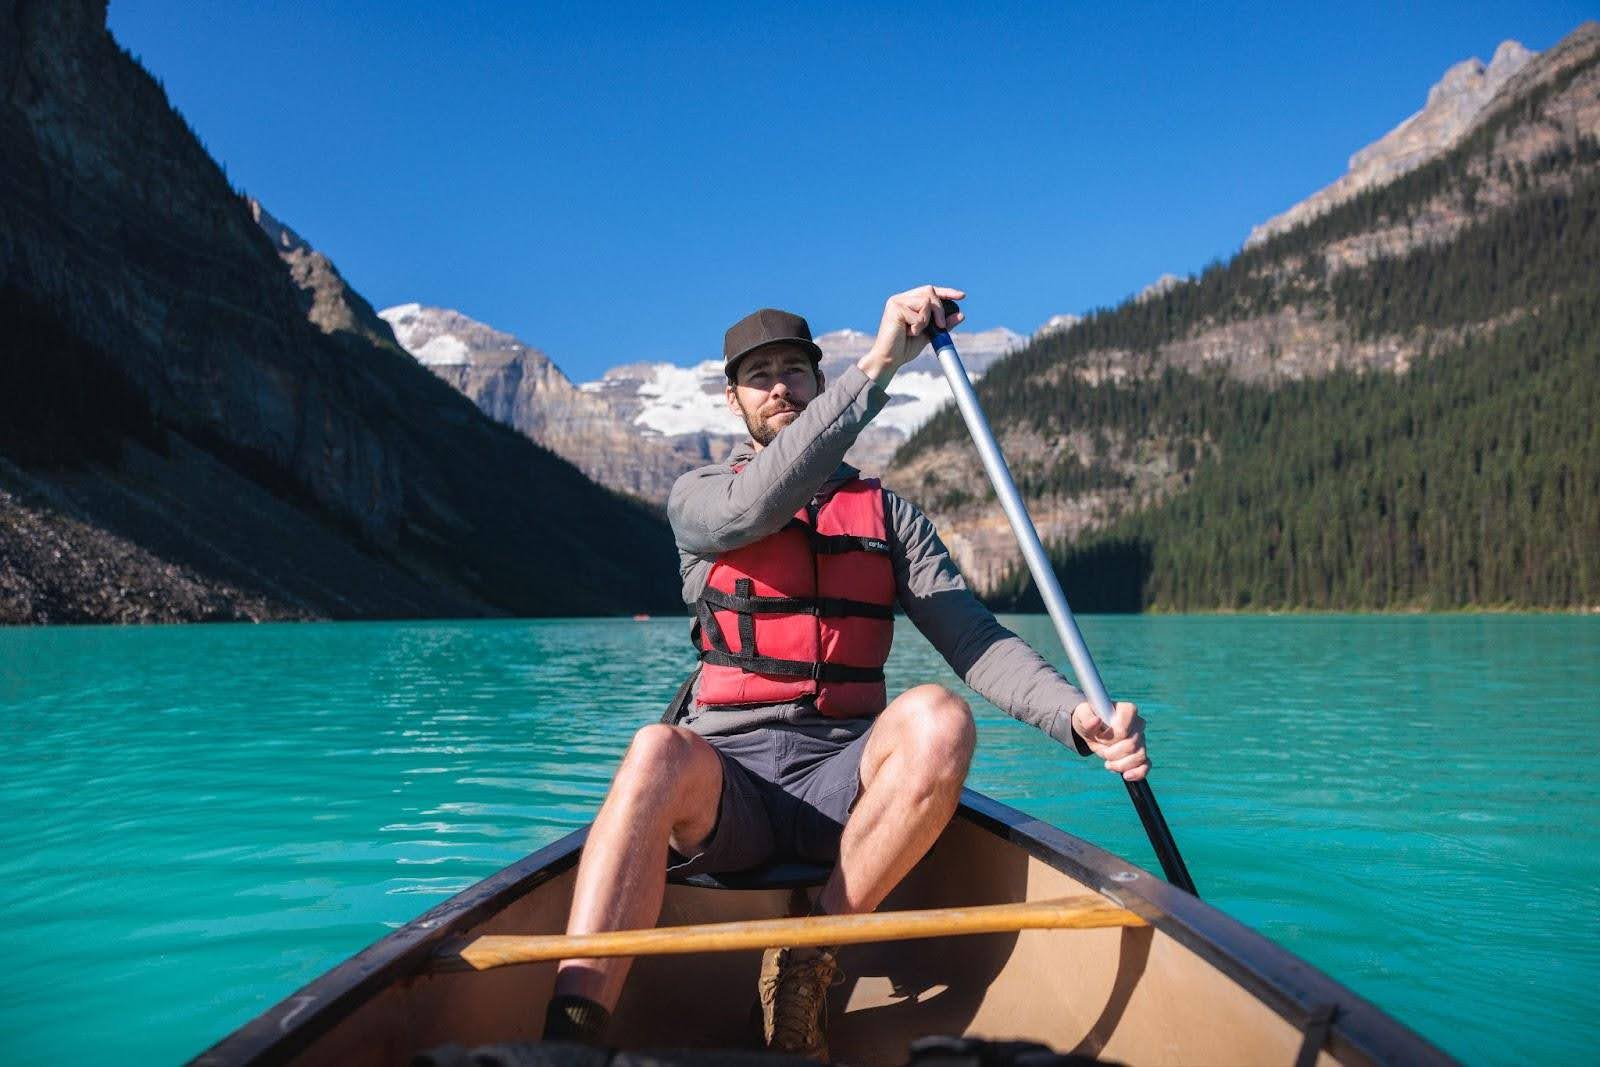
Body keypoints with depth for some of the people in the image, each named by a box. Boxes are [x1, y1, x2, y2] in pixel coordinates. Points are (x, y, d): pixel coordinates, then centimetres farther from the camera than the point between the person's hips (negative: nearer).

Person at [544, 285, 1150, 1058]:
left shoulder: (886, 512, 15)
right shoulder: (699, 497, 9)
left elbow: (975, 638, 1)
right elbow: (754, 508, -18)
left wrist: (1076, 716, -20)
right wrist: (877, 365, -23)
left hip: (839, 786, 2)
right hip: (724, 789, -2)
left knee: (937, 718, -30)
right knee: (660, 751, -36)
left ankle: (803, 972, -17)